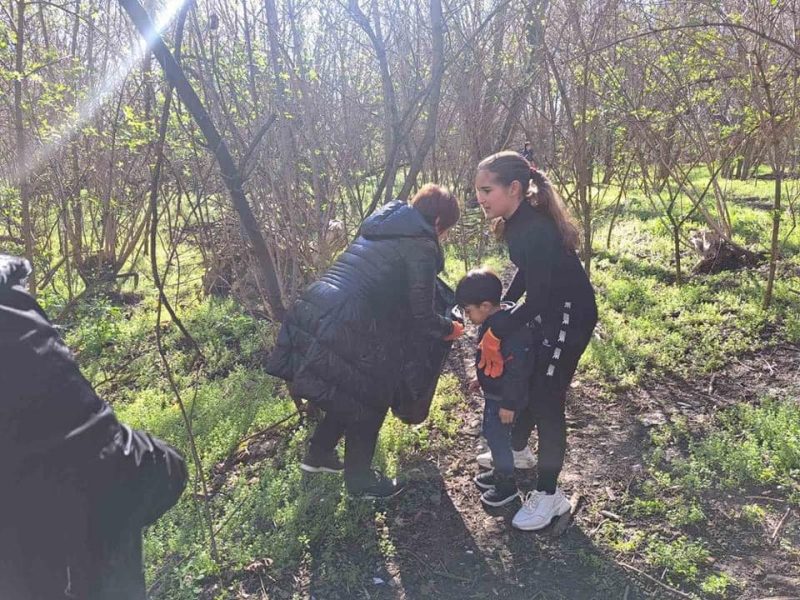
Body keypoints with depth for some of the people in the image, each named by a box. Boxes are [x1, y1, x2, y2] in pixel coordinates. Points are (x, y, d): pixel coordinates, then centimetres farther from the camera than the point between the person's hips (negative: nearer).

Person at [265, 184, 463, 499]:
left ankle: (317, 455, 44)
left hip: (311, 317, 8)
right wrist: (449, 329, 15)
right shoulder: (421, 246, -7)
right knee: (369, 403, 14)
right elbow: (420, 316, -5)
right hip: (341, 335, -8)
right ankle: (360, 481, 31)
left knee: (350, 394, 28)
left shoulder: (383, 226, 18)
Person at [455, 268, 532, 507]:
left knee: (497, 438, 2)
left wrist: (508, 404, -25)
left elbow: (516, 369, -30)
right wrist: (482, 380, 25)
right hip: (494, 393, 10)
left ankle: (507, 485, 19)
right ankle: (501, 472, 40)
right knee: (492, 434, 21)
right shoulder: (492, 323, 2)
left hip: (503, 398, -10)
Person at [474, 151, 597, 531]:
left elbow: (538, 300, -28)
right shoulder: (518, 222, -1)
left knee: (547, 400, -4)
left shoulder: (535, 231, -29)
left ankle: (549, 495, 10)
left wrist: (496, 334, -21)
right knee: (525, 381, 20)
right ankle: (515, 453, 42)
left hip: (569, 317, -9)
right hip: (547, 311, 9)